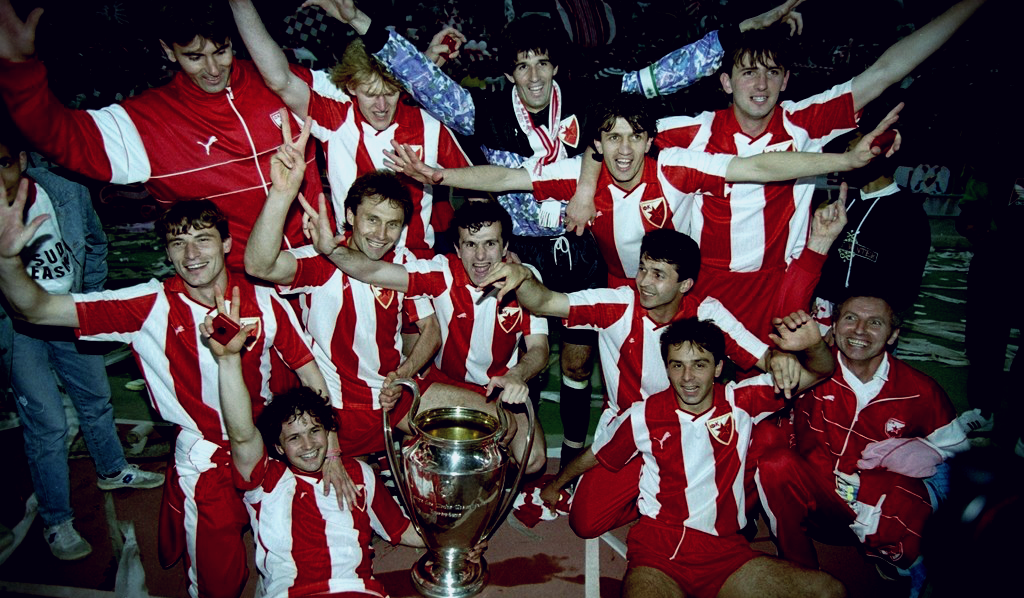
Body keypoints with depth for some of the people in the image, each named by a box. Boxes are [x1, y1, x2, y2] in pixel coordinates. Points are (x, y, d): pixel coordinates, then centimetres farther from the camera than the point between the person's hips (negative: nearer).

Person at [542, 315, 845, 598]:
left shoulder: (739, 402, 0)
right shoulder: (644, 416, -2)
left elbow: (819, 373, 1)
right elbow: (594, 456, 15)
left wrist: (813, 345, -22)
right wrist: (555, 485, 29)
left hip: (726, 549, 4)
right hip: (659, 549, -4)